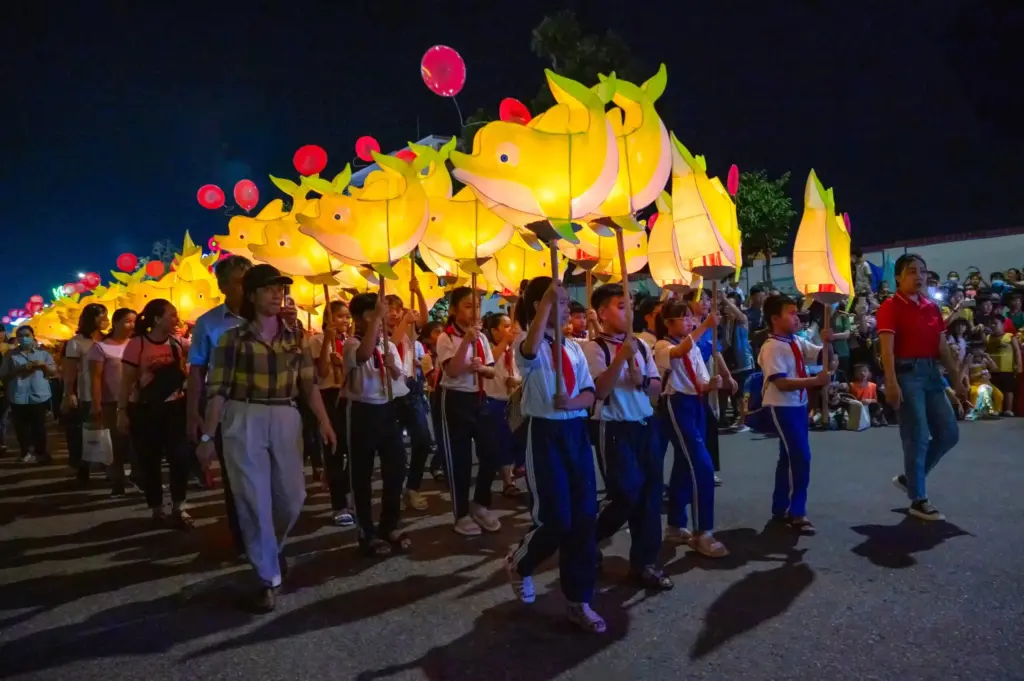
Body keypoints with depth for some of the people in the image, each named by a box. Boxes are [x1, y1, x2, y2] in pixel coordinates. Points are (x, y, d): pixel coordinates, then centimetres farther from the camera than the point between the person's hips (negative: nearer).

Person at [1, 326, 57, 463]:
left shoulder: (42, 353, 10)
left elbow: (54, 372, 10)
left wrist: (43, 365, -9)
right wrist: (19, 369, -13)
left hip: (39, 396, 0)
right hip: (19, 398, 0)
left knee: (39, 427, 1)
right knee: (21, 428, 3)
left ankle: (41, 453, 12)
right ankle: (26, 452, 17)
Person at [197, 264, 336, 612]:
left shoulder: (295, 336, 8)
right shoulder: (233, 338, -2)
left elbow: (309, 384, 7)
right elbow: (218, 389, -3)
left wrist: (324, 421, -2)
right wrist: (207, 436, -6)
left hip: (286, 420, 3)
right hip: (243, 421, -3)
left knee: (292, 496, 8)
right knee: (255, 499, 0)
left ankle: (273, 548, 40)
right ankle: (269, 577, 14)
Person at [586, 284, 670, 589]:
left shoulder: (641, 345, 9)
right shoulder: (594, 348, -8)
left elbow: (657, 388, 11)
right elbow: (599, 390, -20)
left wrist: (642, 380, -11)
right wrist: (622, 356, -26)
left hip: (646, 426, 6)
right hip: (616, 430, -6)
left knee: (650, 494, 7)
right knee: (628, 495, -7)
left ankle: (644, 562, 20)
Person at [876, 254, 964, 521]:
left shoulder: (932, 307, 14)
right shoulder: (890, 307, -7)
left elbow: (942, 347, 16)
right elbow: (887, 349, -15)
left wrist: (956, 378, 12)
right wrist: (891, 383, -23)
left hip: (931, 373, 8)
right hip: (907, 374, -8)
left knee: (949, 433, 10)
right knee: (917, 437, -5)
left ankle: (908, 477, 25)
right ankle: (918, 500, 6)